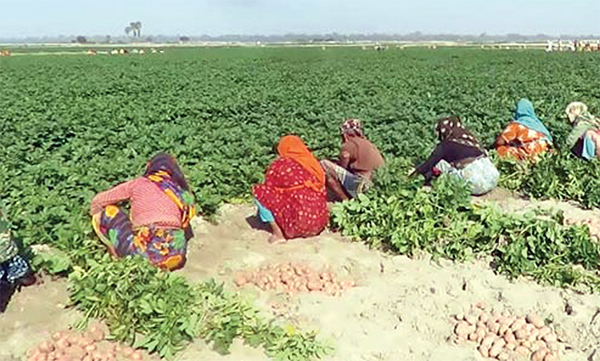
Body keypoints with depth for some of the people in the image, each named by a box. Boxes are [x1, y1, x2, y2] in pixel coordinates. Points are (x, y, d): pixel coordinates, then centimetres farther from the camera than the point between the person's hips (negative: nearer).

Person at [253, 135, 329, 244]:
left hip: (298, 224, -6)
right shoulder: (314, 163, 11)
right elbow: (322, 191, 15)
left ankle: (278, 234, 0)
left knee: (258, 191, 3)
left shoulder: (279, 165, -1)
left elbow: (268, 189, 5)